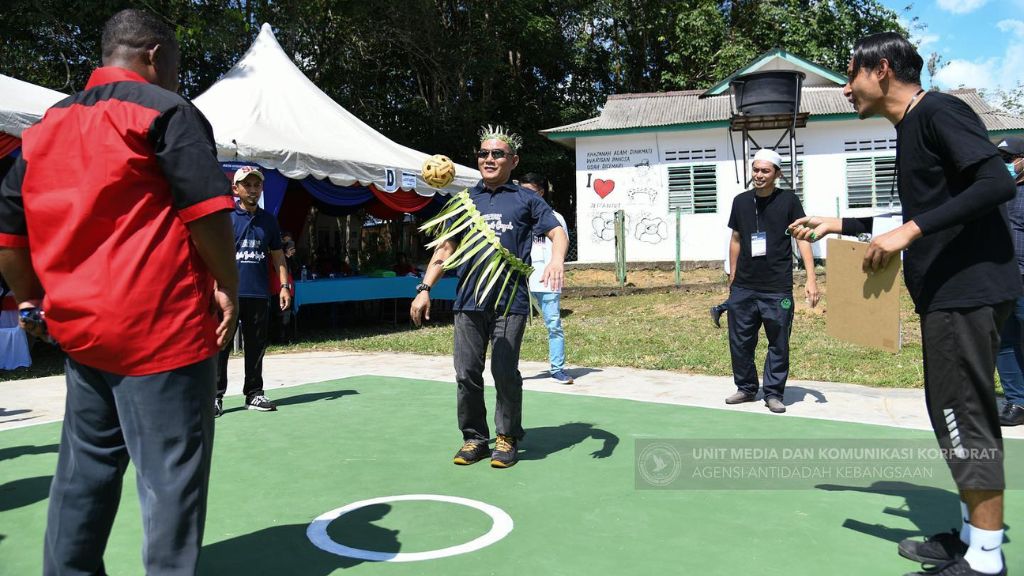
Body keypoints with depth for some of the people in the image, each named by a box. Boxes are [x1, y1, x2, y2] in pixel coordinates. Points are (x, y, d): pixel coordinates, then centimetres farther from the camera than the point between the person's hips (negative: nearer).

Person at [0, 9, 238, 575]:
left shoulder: (47, 124, 16)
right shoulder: (164, 109, -5)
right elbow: (205, 209, -14)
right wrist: (227, 285, -6)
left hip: (78, 327, 8)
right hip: (160, 324, -7)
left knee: (84, 469, 18)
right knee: (171, 475, 0)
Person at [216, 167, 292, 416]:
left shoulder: (268, 220, 13)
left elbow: (278, 255, 17)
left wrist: (284, 285, 9)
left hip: (259, 294, 4)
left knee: (256, 347, 10)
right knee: (220, 346, -2)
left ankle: (254, 394, 21)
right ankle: (215, 396, 7)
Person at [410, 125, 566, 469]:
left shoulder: (525, 199, 8)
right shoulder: (465, 201, 17)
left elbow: (557, 232, -1)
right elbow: (446, 248, 18)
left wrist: (556, 261, -23)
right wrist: (425, 289, 9)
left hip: (510, 302, -3)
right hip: (468, 301, 3)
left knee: (505, 373, 0)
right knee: (466, 374, 4)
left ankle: (507, 439, 16)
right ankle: (474, 438, 19)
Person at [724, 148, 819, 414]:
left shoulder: (788, 200, -3)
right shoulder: (741, 201, 7)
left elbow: (802, 238, -4)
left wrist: (811, 278, -12)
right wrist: (732, 277, 16)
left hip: (778, 289, -3)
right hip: (743, 288, 3)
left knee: (779, 344, 3)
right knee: (740, 342, 8)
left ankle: (773, 393, 16)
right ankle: (746, 388, 24)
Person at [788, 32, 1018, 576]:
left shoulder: (937, 111, -10)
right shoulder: (909, 130, 18)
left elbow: (997, 183, -22)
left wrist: (909, 231, -25)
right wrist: (839, 225, 28)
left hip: (967, 290, -10)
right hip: (947, 292, 10)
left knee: (965, 419, -5)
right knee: (957, 417, 13)